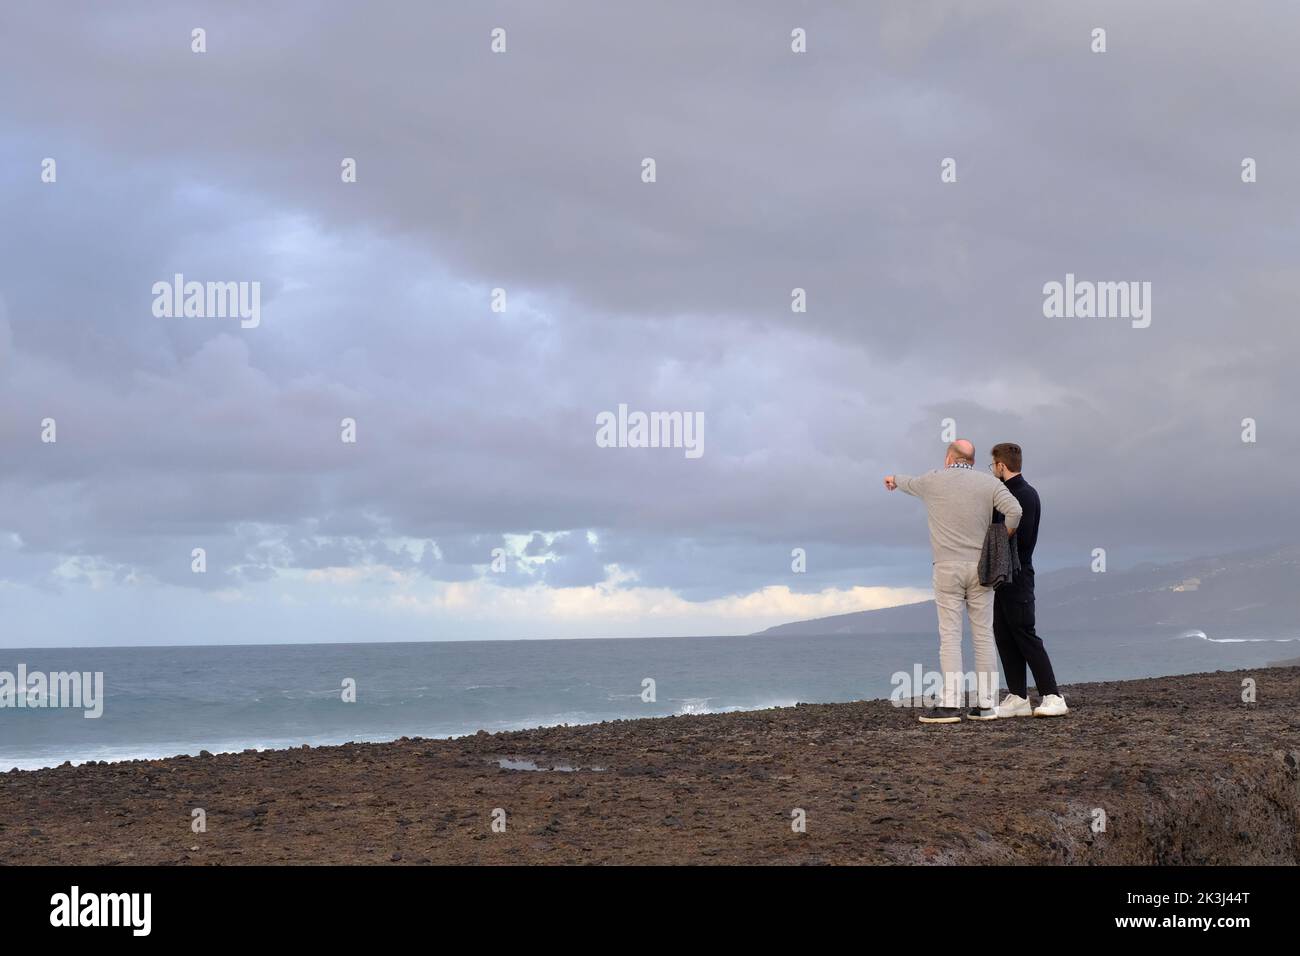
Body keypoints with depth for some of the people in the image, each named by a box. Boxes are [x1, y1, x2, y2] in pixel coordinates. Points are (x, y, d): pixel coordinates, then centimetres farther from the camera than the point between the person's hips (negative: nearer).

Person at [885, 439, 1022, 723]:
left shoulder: (933, 481, 4)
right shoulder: (989, 483, 3)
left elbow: (909, 482, 27)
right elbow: (1014, 511, -12)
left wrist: (894, 479, 50)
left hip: (947, 569, -1)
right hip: (980, 567, 1)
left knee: (950, 636, -3)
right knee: (983, 635, 5)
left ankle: (951, 703, -9)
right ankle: (986, 704, 5)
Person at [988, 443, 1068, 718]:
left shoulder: (1026, 495, -12)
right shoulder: (1005, 494, 17)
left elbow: (1021, 538, -20)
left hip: (1018, 574, -9)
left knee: (1024, 635, -10)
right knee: (1004, 636, 7)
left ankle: (1053, 698, -9)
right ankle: (1018, 698, 9)